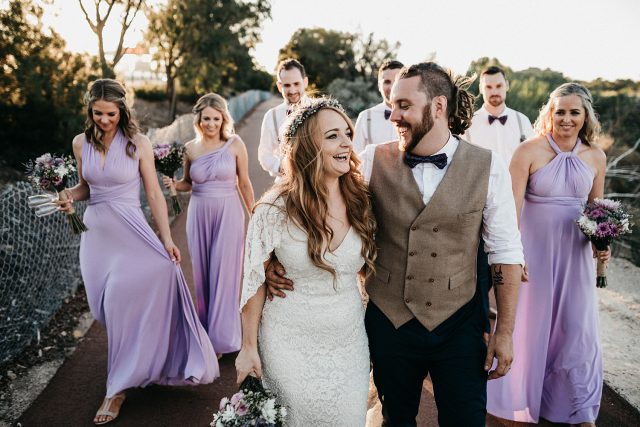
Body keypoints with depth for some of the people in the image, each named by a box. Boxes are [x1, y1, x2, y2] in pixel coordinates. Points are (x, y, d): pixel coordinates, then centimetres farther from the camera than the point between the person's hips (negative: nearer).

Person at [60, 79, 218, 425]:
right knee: (106, 304, 1)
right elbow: (85, 186, 17)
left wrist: (167, 239, -10)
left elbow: (154, 194, -5)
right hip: (95, 231, 4)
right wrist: (70, 195, -7)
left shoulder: (138, 143, -6)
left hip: (129, 231, -3)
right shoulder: (81, 143, 4)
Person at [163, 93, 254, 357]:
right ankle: (207, 330, 28)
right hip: (199, 214, 3)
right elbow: (188, 183, 14)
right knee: (202, 274, 9)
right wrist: (172, 184, -7)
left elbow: (244, 183, 2)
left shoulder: (235, 145, -4)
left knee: (224, 275, 1)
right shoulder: (190, 148, 3)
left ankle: (222, 337, 16)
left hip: (228, 214, -3)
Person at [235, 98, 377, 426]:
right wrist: (249, 346, -3)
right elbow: (255, 281, -8)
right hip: (291, 346, -3)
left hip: (349, 343, 3)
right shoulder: (276, 209, -16)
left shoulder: (360, 200, -6)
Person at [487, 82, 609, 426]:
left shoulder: (595, 157, 2)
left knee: (577, 329, 11)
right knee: (529, 324, 12)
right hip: (534, 250, -3)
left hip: (575, 254, 4)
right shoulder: (529, 151, -12)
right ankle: (519, 398, 35)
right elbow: (512, 207, -15)